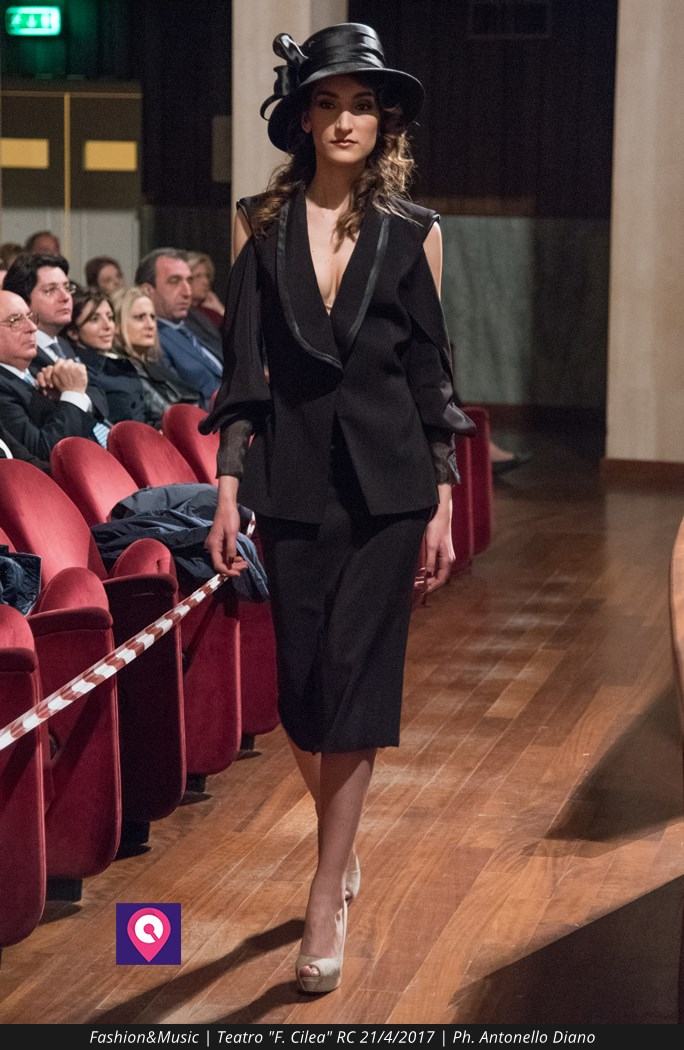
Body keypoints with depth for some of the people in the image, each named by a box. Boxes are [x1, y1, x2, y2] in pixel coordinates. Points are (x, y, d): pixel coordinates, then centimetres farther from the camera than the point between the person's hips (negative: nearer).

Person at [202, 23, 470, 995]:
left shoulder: (413, 233, 2)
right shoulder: (261, 224, 4)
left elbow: (431, 371, 4)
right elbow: (243, 367, 4)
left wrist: (442, 507, 1)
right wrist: (228, 491, -2)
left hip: (386, 482, -1)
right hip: (291, 477, 2)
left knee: (351, 679, -6)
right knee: (300, 684, 6)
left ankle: (328, 898, 0)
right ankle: (342, 846, 31)